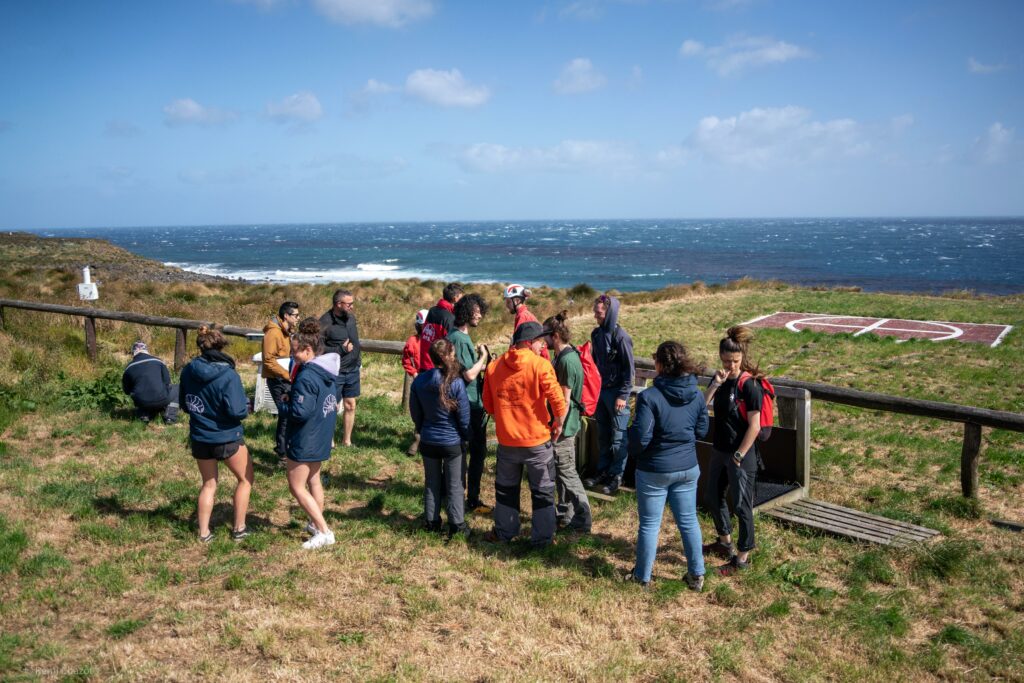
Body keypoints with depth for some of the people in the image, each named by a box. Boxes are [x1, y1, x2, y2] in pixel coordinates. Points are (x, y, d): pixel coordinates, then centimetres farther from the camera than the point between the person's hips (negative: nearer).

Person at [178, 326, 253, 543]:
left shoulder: (188, 371, -5)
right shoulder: (228, 375, -22)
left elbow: (184, 404, 8)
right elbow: (237, 411, -24)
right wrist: (246, 405, -3)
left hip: (199, 438, 5)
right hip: (228, 438, -5)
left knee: (208, 484, 22)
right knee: (245, 479, 17)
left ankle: (204, 532, 23)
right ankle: (239, 529, 21)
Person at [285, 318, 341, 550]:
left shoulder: (307, 376, -26)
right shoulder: (329, 371, 2)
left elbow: (300, 411, -29)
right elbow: (335, 400, 14)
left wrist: (288, 403, -10)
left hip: (305, 440, -9)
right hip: (323, 435, 9)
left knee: (296, 486, 2)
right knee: (313, 479, 24)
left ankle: (324, 532, 0)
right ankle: (317, 524, 38)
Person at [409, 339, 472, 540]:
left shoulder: (419, 381, -8)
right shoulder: (456, 383, -21)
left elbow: (415, 412, 4)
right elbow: (464, 416, -13)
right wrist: (467, 436, 4)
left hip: (428, 441, 4)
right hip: (452, 442, -4)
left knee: (432, 483, 19)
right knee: (454, 486, 10)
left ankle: (431, 522, 28)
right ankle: (457, 525, 17)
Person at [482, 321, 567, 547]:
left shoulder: (494, 366, 0)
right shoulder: (540, 365, -15)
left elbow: (488, 404, 8)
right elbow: (558, 401, -19)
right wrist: (558, 424, -2)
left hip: (506, 441, 4)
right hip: (538, 441, -4)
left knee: (506, 488, 22)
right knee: (543, 491, 12)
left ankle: (504, 532, 34)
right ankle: (542, 538, 19)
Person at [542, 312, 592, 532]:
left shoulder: (567, 360, -21)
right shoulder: (561, 356, 9)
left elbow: (565, 399, -21)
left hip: (564, 426, -10)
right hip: (561, 423, 10)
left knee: (567, 472, -1)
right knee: (560, 470, 18)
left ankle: (583, 519, 7)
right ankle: (565, 512, 31)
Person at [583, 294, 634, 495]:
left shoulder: (621, 337, -16)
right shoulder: (596, 333, 5)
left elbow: (628, 369, -14)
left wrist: (623, 395, -15)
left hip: (616, 392, -7)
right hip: (600, 390, 7)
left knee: (618, 437, 2)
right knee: (602, 434, 14)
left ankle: (616, 475, 10)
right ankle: (603, 471, 25)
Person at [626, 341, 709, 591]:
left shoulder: (649, 397, -21)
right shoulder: (696, 395, -4)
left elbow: (640, 437, -21)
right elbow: (702, 430, 7)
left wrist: (632, 451, 0)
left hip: (654, 471, -4)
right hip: (688, 468, 5)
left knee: (650, 524, 9)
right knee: (688, 521, 17)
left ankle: (642, 576, 23)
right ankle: (696, 575, 27)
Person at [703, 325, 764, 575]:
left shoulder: (750, 385, -18)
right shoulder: (720, 378, 3)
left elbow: (754, 426, -18)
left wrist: (739, 455, -15)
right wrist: (715, 385, -16)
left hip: (741, 454, -8)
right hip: (719, 451, 8)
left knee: (741, 505, 2)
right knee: (712, 497, 20)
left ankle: (743, 556, 16)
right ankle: (725, 541, 41)